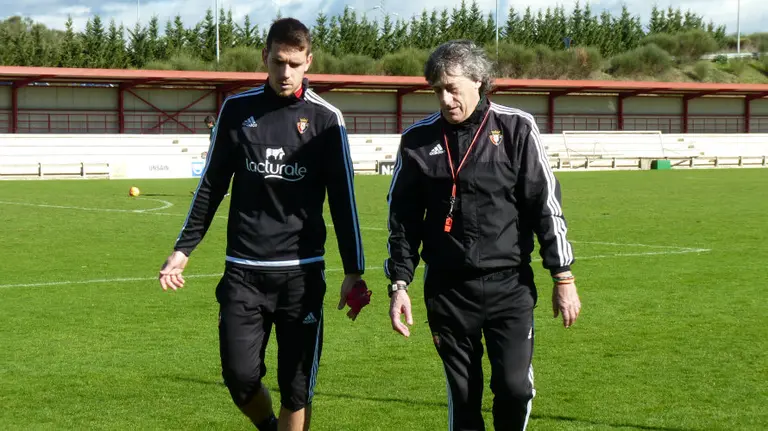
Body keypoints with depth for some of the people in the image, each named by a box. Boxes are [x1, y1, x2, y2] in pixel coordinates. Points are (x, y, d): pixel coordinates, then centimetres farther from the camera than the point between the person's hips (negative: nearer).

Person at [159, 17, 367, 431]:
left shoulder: (325, 118, 0)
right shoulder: (237, 109, 4)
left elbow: (342, 199, 2)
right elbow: (212, 185, 11)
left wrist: (354, 270, -1)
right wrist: (183, 249, 8)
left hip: (302, 272, -1)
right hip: (243, 271, 1)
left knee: (296, 388, 0)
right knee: (240, 377, -2)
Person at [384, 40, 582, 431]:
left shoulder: (516, 129, -2)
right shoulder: (418, 140, 3)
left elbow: (546, 204, 0)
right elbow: (403, 219, 10)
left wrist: (563, 276, -2)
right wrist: (399, 284, 5)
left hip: (510, 285, -2)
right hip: (447, 289, 2)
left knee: (514, 386, -9)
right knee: (462, 397, 5)